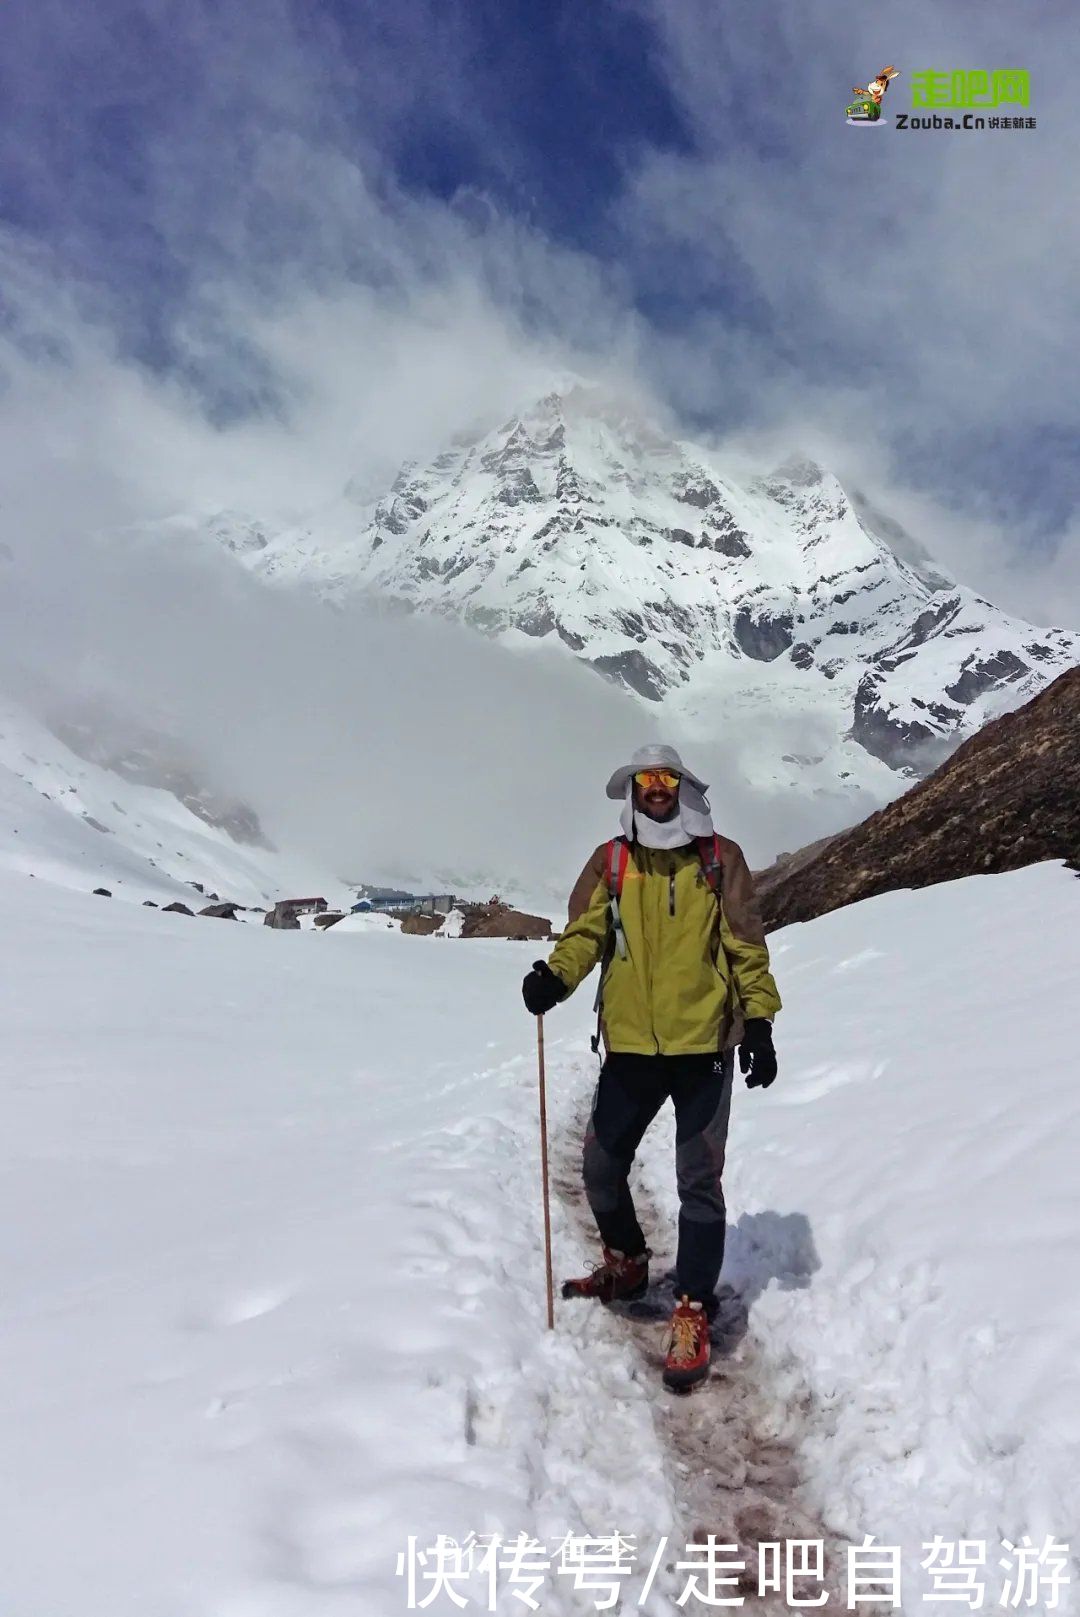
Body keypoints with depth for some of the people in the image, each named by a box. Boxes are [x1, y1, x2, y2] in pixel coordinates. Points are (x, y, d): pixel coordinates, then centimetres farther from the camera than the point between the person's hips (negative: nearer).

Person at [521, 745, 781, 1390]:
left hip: (705, 1043, -2)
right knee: (601, 1166, 13)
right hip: (631, 1044, 3)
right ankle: (626, 1264, 39)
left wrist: (759, 1022, -2)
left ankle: (694, 1310, 17)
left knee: (699, 1180, 2)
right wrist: (555, 976, -21)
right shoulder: (611, 861, 6)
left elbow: (748, 946, 2)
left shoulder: (720, 858, 2)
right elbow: (585, 932, -2)